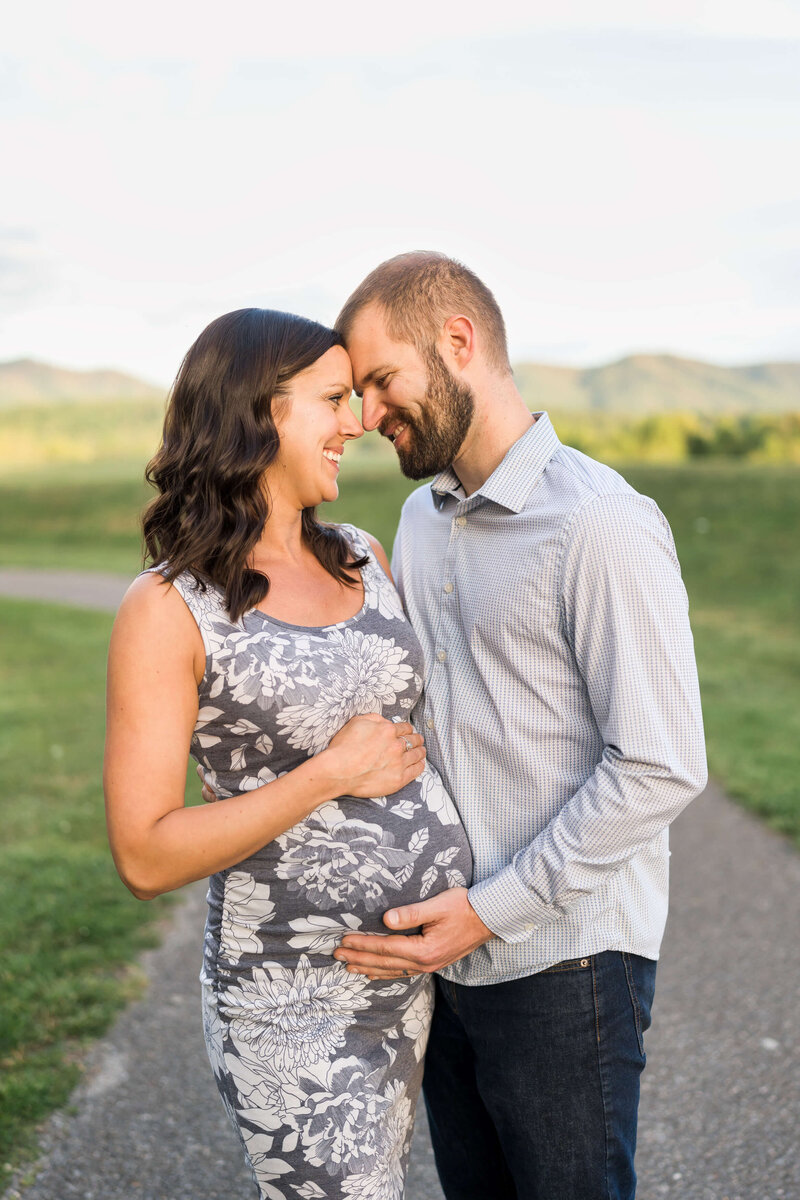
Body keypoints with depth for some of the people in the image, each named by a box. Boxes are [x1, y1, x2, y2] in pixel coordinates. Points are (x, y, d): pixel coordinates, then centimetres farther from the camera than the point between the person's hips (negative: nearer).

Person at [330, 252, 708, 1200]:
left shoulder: (603, 525, -17)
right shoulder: (421, 518, 9)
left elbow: (661, 768, -19)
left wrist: (491, 909, -19)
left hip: (562, 964, -7)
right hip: (445, 949, 7)